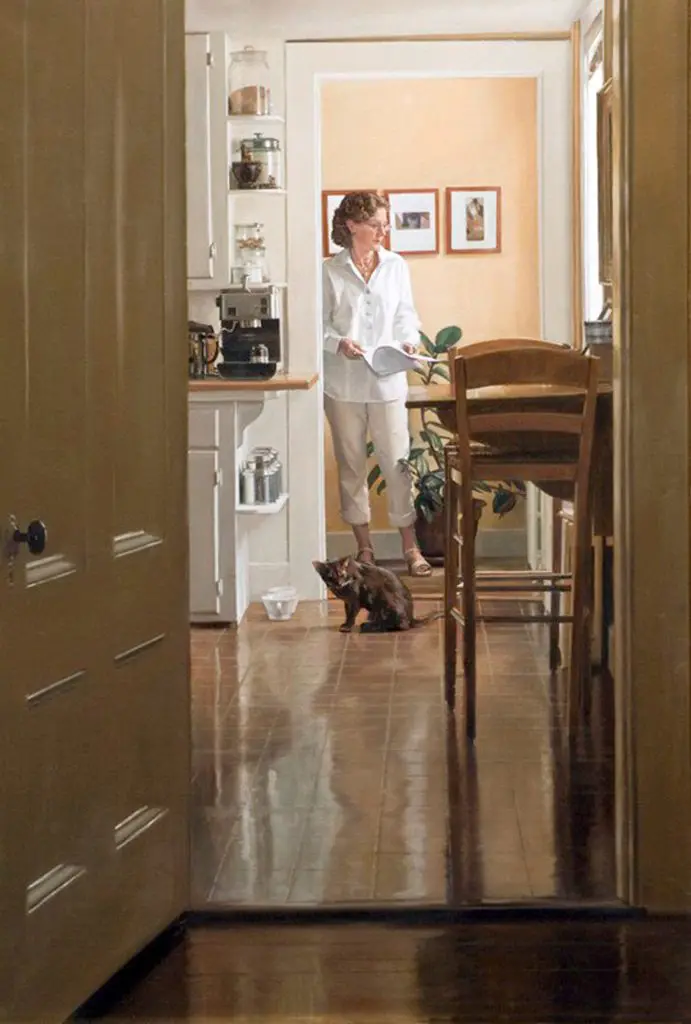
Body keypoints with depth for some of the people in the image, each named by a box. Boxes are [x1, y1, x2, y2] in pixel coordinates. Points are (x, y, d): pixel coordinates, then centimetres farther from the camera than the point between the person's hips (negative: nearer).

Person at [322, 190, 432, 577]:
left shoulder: (396, 266, 5)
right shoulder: (331, 272, -1)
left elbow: (406, 316, 10)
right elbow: (320, 326, 0)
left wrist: (409, 340, -10)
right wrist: (338, 343, -19)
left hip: (388, 381, 1)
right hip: (344, 382, -1)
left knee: (398, 462, -2)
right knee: (351, 465, 7)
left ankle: (411, 546, 7)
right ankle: (364, 546, 18)